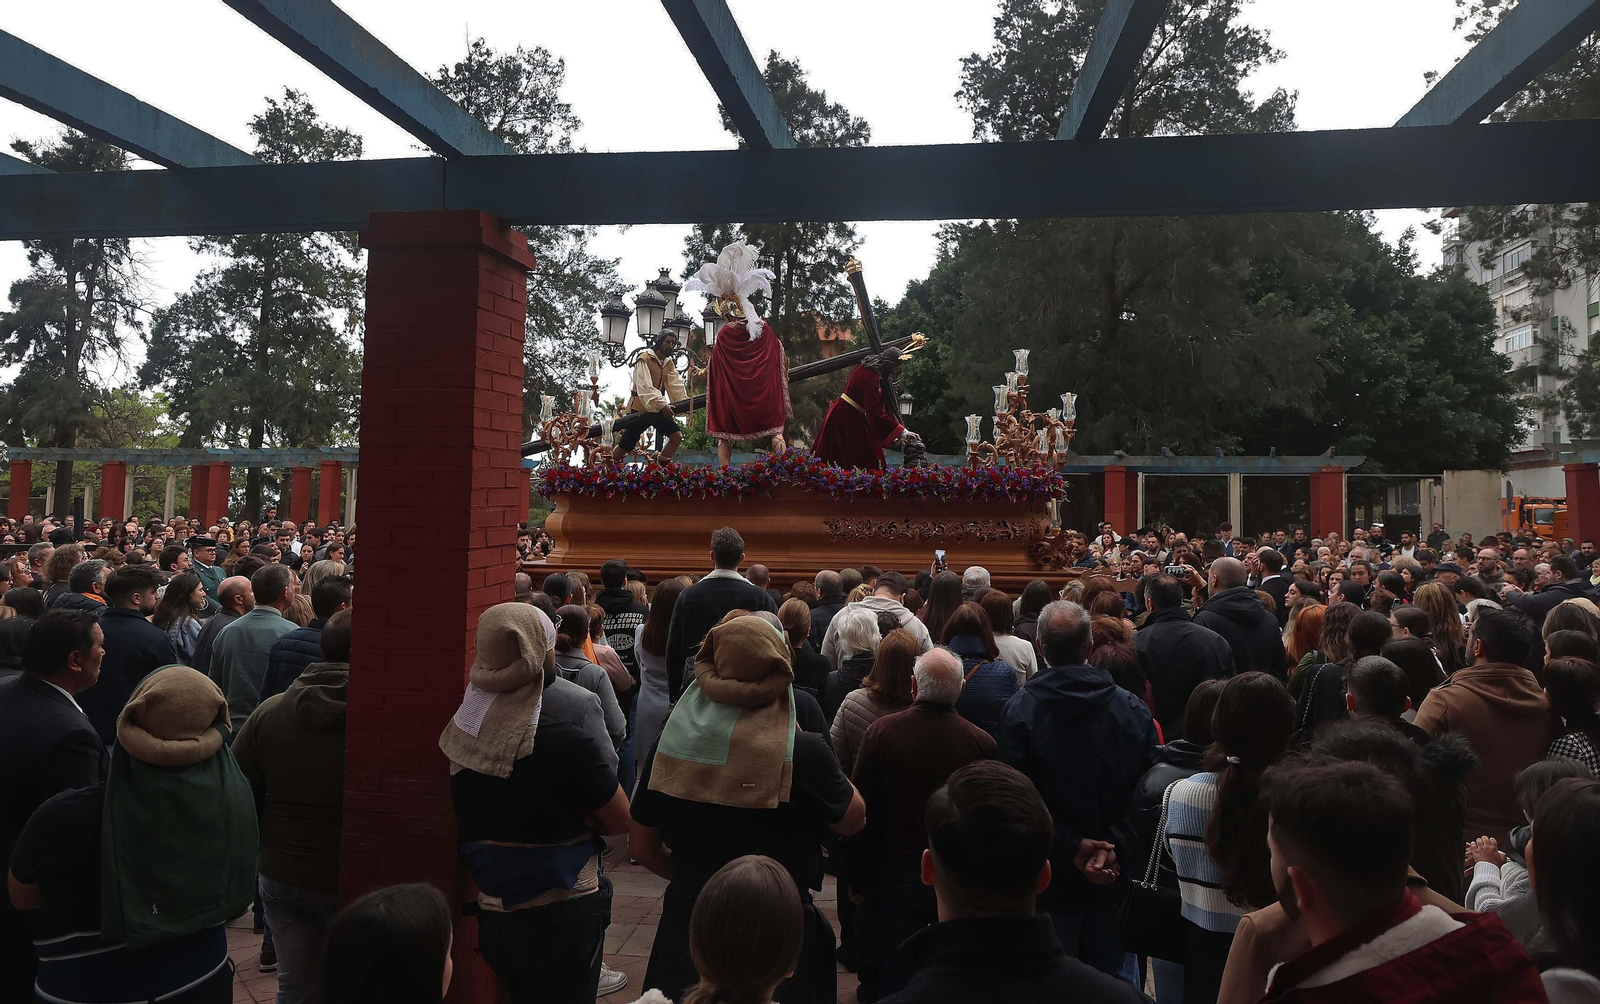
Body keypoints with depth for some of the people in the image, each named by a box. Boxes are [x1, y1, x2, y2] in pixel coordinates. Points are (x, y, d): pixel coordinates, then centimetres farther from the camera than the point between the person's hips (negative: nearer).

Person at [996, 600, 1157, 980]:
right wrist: (1113, 846, -10)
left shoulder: (1019, 710, -13)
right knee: (1111, 970, 17)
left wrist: (1070, 846, -13)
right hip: (1114, 878, 3)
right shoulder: (1133, 709, -3)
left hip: (1048, 877, -2)